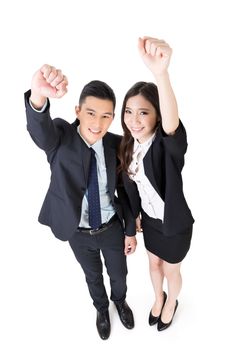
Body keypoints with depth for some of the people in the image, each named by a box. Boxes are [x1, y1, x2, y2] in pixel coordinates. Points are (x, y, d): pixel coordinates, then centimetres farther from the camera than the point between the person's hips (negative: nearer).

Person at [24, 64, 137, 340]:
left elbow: (124, 190, -5)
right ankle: (101, 309, 58)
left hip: (112, 228, 1)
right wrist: (38, 96, -67)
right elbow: (39, 130, -45)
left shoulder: (116, 145, -15)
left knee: (118, 274, 24)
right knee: (93, 277, 25)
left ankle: (120, 301, 60)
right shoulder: (60, 137, -21)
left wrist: (131, 230, 0)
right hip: (79, 233, -1)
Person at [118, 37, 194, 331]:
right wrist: (136, 214, 13)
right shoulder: (129, 145, -9)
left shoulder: (169, 144, -29)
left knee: (170, 271, 21)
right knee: (154, 264, 28)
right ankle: (159, 299, 59)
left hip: (174, 224, -5)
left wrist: (160, 72, -68)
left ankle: (171, 303, 54)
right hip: (149, 219, 5)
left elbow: (173, 124, -53)